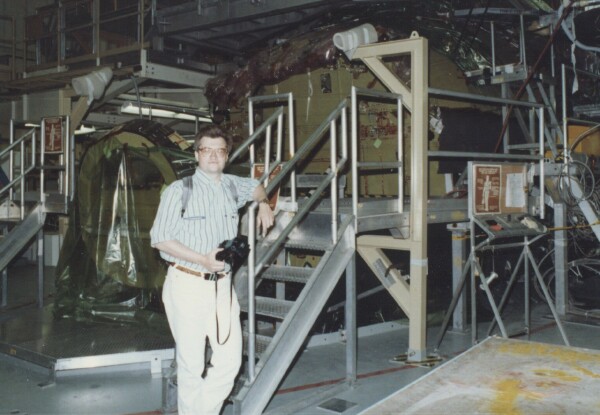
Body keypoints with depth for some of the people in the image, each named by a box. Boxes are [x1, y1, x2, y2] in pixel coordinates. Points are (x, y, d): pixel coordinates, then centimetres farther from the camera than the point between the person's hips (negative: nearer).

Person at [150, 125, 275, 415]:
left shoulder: (232, 185, 12)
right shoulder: (179, 190, -5)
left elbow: (255, 186, 36)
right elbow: (160, 238, -9)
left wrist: (263, 204, 16)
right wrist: (203, 259, -17)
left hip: (222, 285, 5)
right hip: (188, 285, -5)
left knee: (230, 360, 3)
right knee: (192, 363, 0)